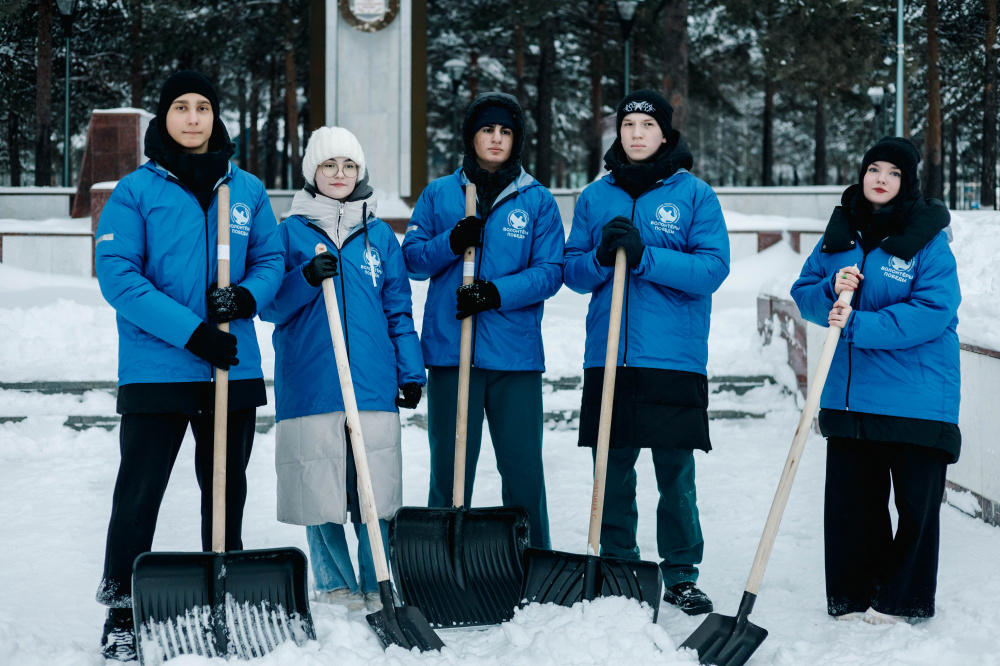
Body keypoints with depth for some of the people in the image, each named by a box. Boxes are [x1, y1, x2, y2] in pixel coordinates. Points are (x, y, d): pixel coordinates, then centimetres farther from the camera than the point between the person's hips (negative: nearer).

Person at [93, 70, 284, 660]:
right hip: (157, 367, -4)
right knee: (139, 494, -2)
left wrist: (248, 296, -13)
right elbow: (117, 275, -10)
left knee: (227, 489, 14)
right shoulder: (136, 190, -3)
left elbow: (270, 260, 12)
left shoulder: (247, 189, 8)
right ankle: (122, 609, 13)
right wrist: (190, 330, -19)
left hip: (234, 367, 4)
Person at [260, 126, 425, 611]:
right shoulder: (291, 232, 7)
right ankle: (334, 586, 16)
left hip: (374, 384, 1)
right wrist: (307, 278, -16)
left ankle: (377, 588, 11)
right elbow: (270, 306, 2)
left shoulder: (379, 235, 13)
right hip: (310, 384, -1)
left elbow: (398, 310, 14)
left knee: (376, 489, -1)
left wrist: (411, 372, 8)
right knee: (319, 489, 2)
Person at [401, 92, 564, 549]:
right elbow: (412, 259, 7)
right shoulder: (438, 195, 11)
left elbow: (550, 271, 0)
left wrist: (498, 293, -15)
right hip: (450, 350, 1)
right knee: (450, 465, 4)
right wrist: (451, 243, -11)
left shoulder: (537, 200, 7)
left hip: (515, 352, 0)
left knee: (523, 467, 0)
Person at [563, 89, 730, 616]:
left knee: (676, 474, 0)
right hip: (608, 355, 3)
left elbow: (713, 268, -7)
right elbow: (574, 273, 10)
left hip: (674, 356, -3)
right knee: (612, 471, 6)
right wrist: (602, 258, -11)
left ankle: (681, 575, 12)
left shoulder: (694, 194, 3)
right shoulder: (595, 197, 12)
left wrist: (644, 256, -17)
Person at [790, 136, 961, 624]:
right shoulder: (840, 232, 9)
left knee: (916, 501, 3)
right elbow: (804, 293, 12)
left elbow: (933, 311, -18)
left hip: (915, 396, -4)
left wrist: (857, 325, -23)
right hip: (850, 393, 5)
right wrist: (832, 289, -11)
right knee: (849, 500, 9)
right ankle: (851, 598, 22)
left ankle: (903, 601, 19)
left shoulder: (928, 238, -7)